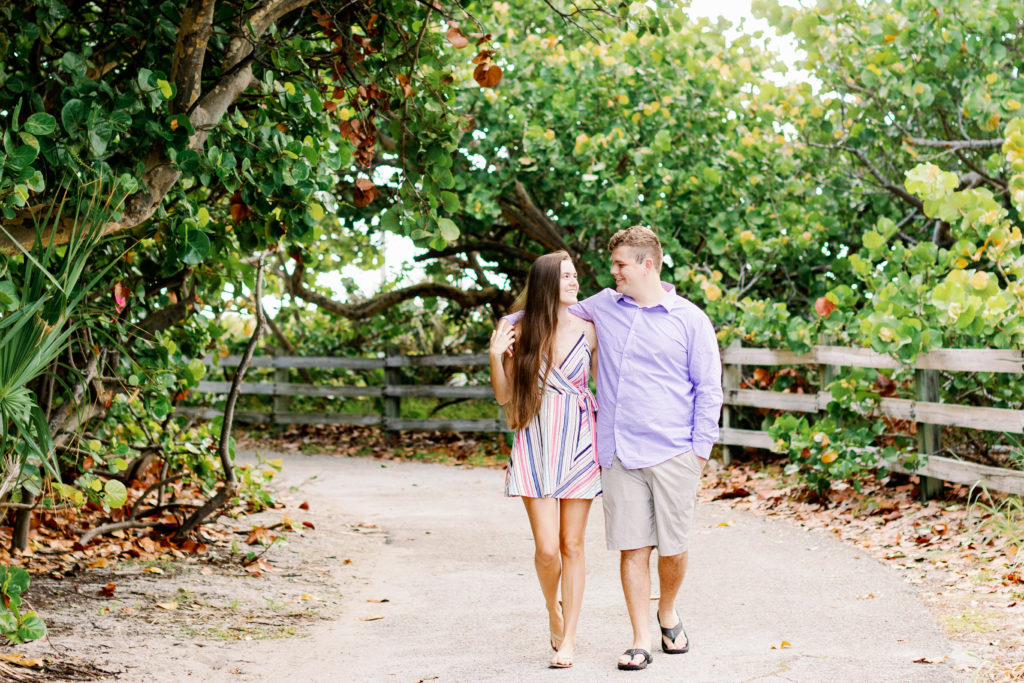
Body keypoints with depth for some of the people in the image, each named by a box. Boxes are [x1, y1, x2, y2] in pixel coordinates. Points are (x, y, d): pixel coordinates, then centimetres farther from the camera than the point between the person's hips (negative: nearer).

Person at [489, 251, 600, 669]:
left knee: (572, 545, 5)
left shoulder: (587, 330, -1)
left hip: (579, 443, 1)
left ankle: (568, 638, 14)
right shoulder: (520, 330, -2)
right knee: (546, 548, -5)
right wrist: (496, 356, -11)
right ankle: (553, 609, 26)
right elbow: (504, 396, 3)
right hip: (536, 445, -1)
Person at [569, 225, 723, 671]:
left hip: (673, 454, -2)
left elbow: (708, 390, 4)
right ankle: (640, 642, 6)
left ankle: (668, 614, 32)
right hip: (619, 454, 2)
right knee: (632, 547, 0)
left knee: (673, 547, 5)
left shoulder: (690, 320, 1)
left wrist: (701, 450, -2)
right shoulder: (603, 306, 10)